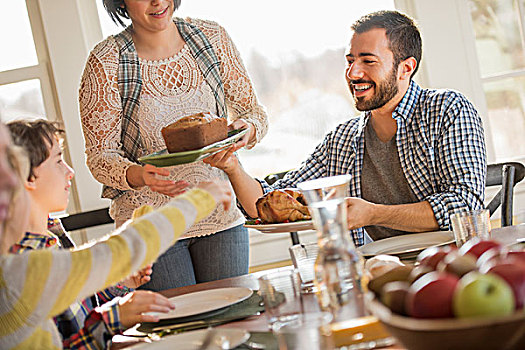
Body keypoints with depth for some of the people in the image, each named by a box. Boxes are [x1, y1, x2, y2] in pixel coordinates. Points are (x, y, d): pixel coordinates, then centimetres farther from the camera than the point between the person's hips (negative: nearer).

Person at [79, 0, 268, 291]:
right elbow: (100, 157, -9)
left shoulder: (212, 37, 1)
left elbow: (252, 111, 7)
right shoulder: (106, 62, -9)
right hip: (150, 228, -3)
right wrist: (139, 175, -30)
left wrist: (248, 128, -17)